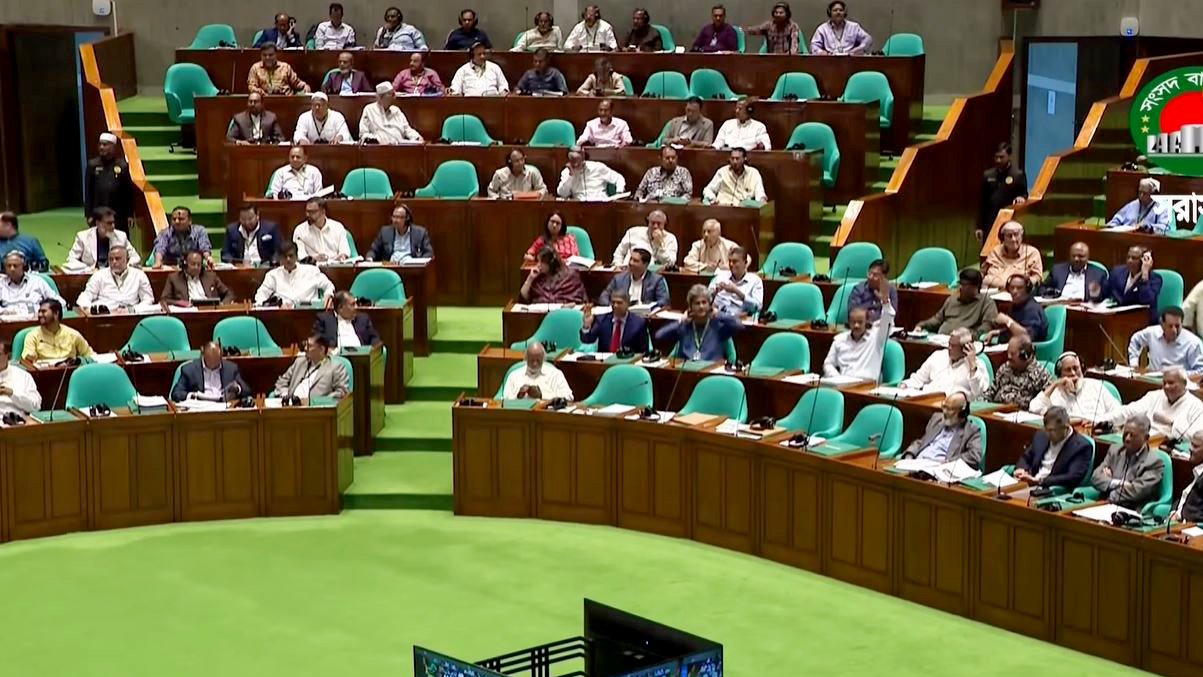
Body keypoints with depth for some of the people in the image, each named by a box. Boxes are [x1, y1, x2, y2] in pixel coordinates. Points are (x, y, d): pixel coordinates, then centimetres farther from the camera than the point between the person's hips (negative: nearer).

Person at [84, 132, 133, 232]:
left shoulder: (122, 165, -1)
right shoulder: (93, 165, 1)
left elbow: (129, 192, 1)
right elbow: (88, 192, 4)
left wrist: (130, 214, 0)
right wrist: (88, 214, 1)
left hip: (119, 214, 0)